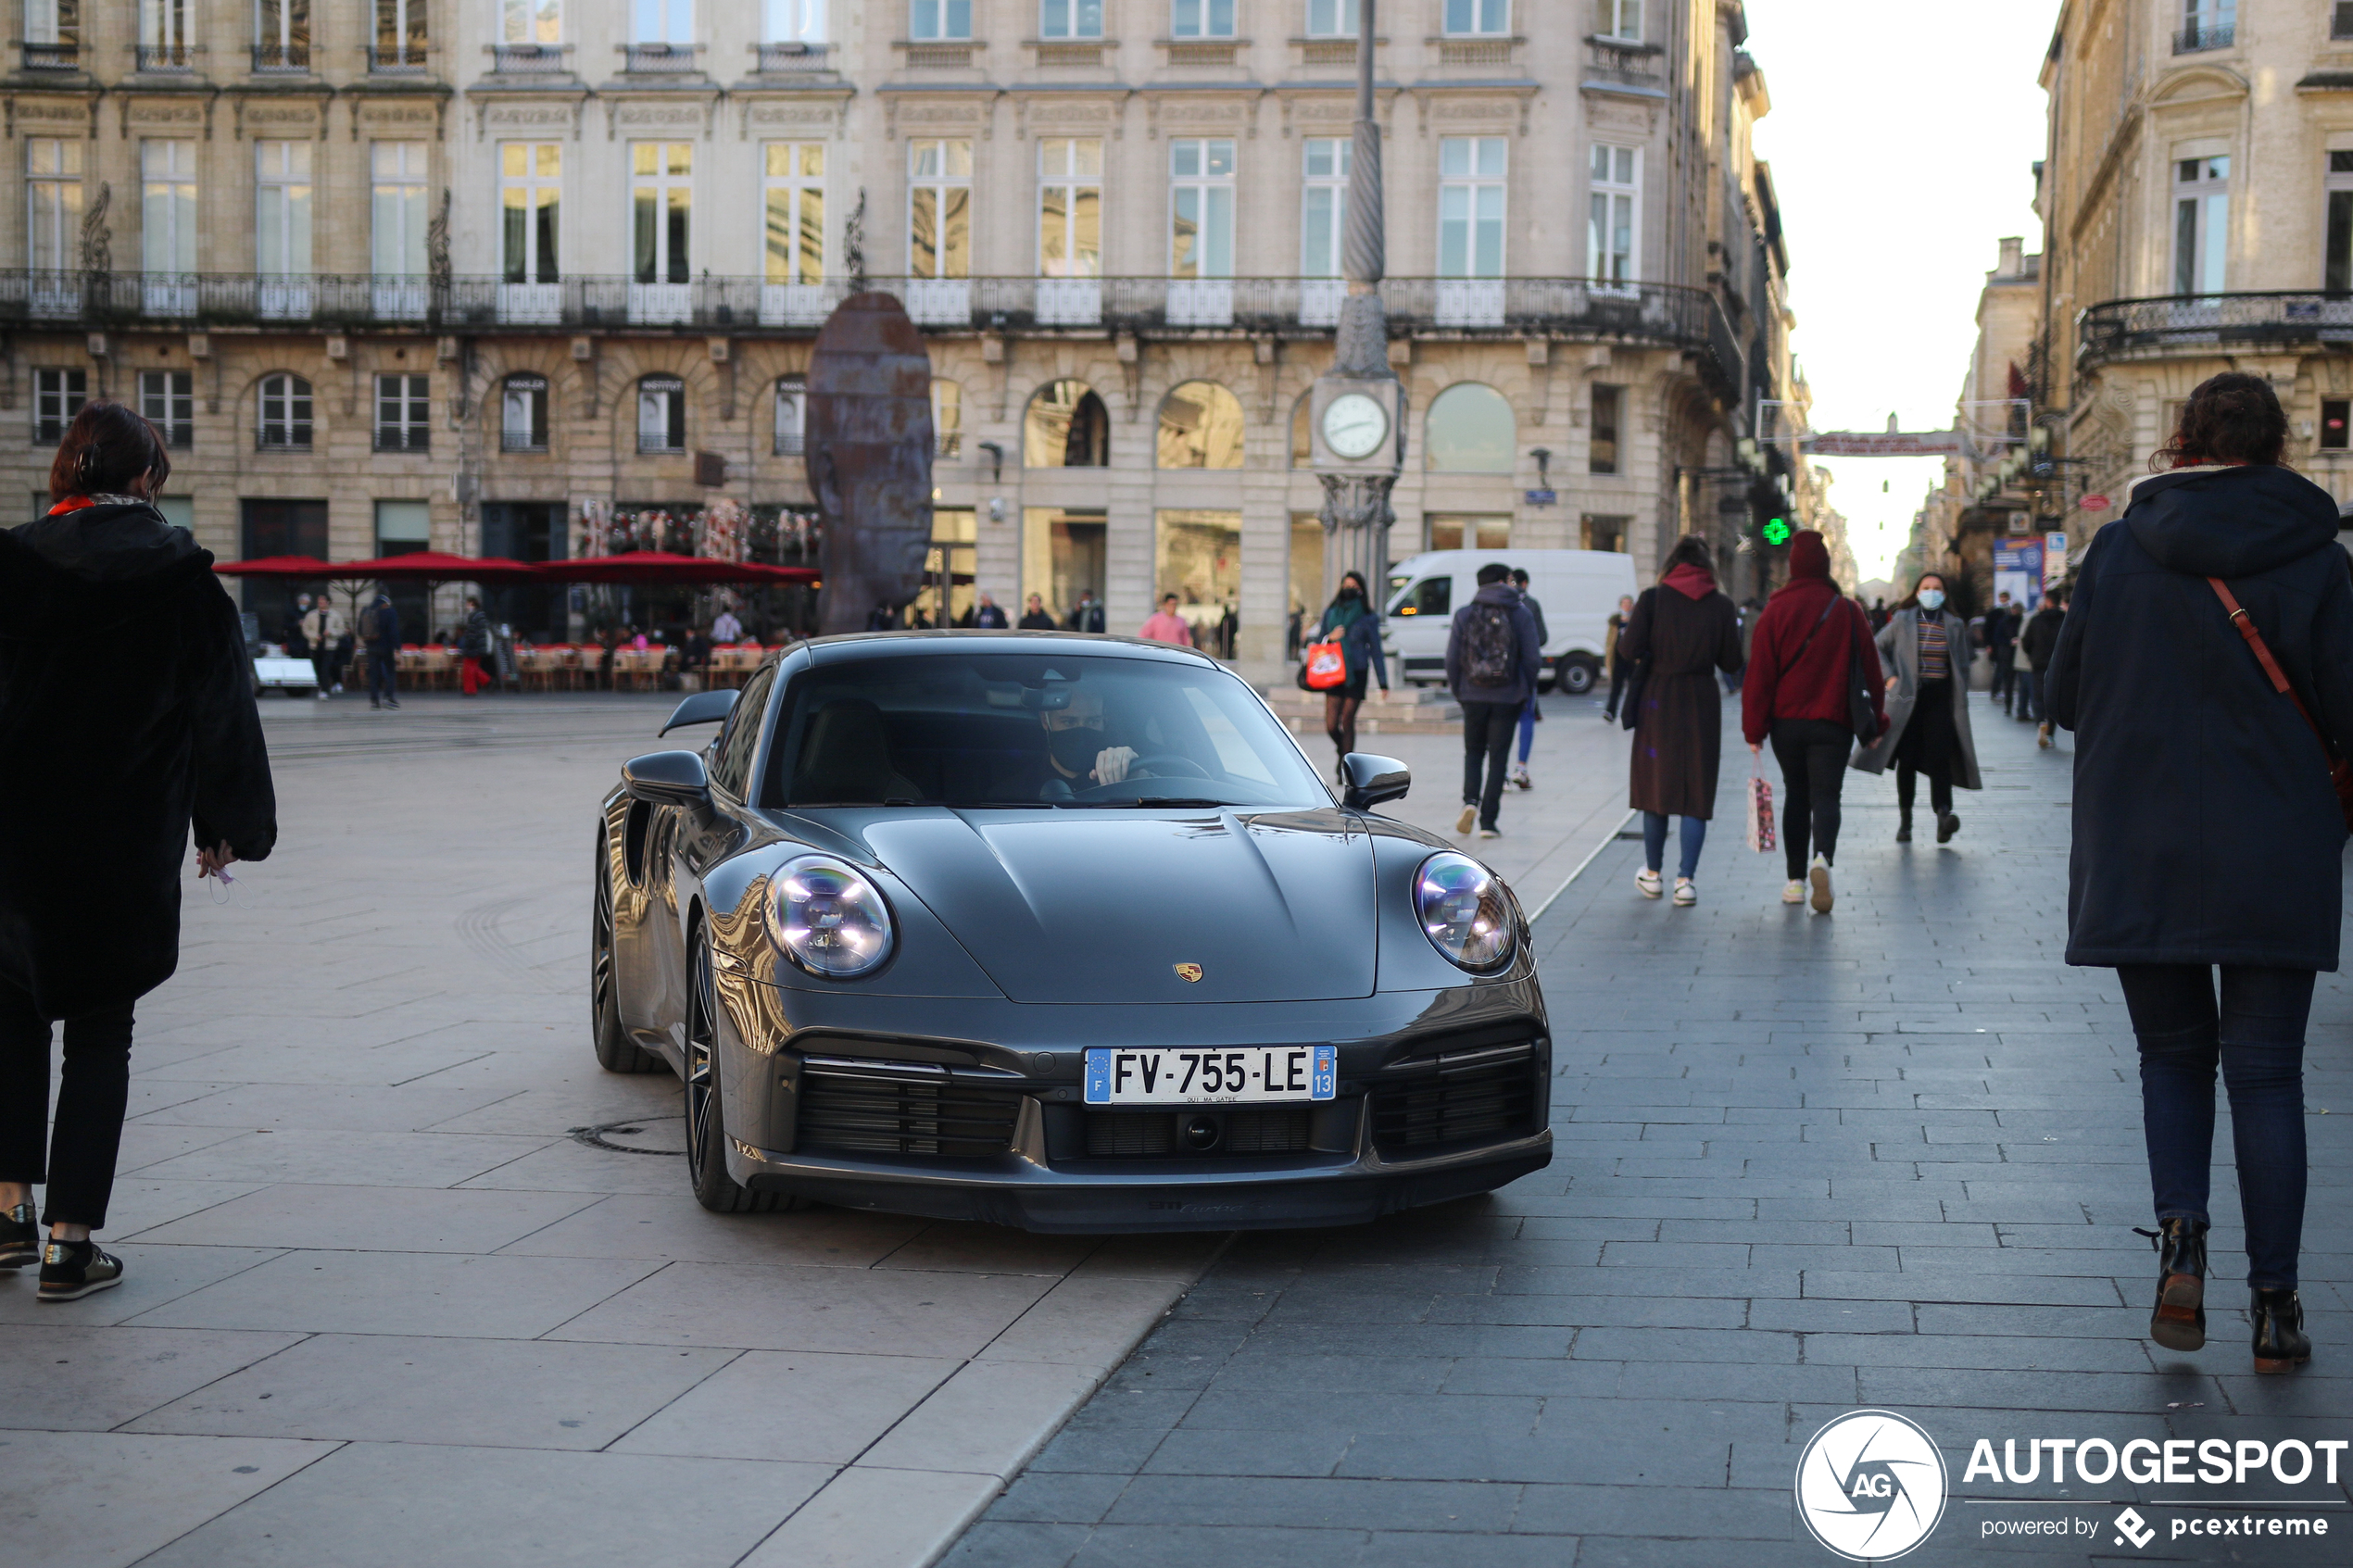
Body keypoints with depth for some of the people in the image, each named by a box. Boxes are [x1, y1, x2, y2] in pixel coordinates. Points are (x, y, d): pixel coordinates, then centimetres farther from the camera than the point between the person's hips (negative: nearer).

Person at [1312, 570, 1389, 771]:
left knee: (1347, 721, -4)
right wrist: (1330, 638, -7)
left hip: (1356, 675, -2)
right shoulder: (1330, 614, 11)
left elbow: (1375, 649, 4)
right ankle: (1342, 751, 26)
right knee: (1331, 725, -5)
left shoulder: (1368, 618, 3)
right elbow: (1318, 642, 16)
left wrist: (1383, 681, 0)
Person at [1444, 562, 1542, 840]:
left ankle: (1471, 800, -7)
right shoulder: (1521, 615, -3)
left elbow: (1452, 659, -3)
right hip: (1507, 698, -1)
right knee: (1497, 757, 6)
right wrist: (1525, 691, 8)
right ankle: (1488, 821, 3)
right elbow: (1533, 659, -6)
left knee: (1473, 752, 17)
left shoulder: (1464, 615, 0)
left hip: (1473, 698, 1)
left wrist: (1458, 691, 9)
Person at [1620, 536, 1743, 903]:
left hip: (1659, 700, 0)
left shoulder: (1652, 599, -6)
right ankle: (1685, 880, -1)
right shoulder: (1721, 605, -2)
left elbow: (1628, 649, -11)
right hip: (1702, 702, 0)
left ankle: (1653, 874, 23)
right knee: (1697, 790, 4)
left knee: (1656, 786, 12)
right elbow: (1730, 662, 1)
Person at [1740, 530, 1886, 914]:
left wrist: (1754, 730, -1)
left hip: (1786, 722, 1)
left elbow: (1759, 674, -4)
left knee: (1796, 795, 14)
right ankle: (1823, 858, -31)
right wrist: (1874, 720, 14)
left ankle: (1796, 879, 15)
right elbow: (1870, 670, 4)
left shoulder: (1775, 612, -3)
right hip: (1833, 723, -1)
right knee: (1825, 796, -3)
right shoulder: (1849, 612, 0)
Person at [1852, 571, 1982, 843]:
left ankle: (1943, 815, -23)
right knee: (1907, 759, 2)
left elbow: (1962, 667, 13)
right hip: (1908, 698, 0)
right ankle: (1904, 821, 10)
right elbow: (1877, 648, 12)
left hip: (1940, 698, 0)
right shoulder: (1902, 621, 3)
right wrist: (1889, 676, 0)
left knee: (1939, 755, -13)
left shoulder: (1955, 625, 8)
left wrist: (1961, 702, 8)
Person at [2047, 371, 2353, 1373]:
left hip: (2139, 859, 1)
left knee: (2173, 1055, 17)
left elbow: (2063, 700, 3)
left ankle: (2180, 1237, -4)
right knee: (2265, 1070, 7)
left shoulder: (2118, 550, -2)